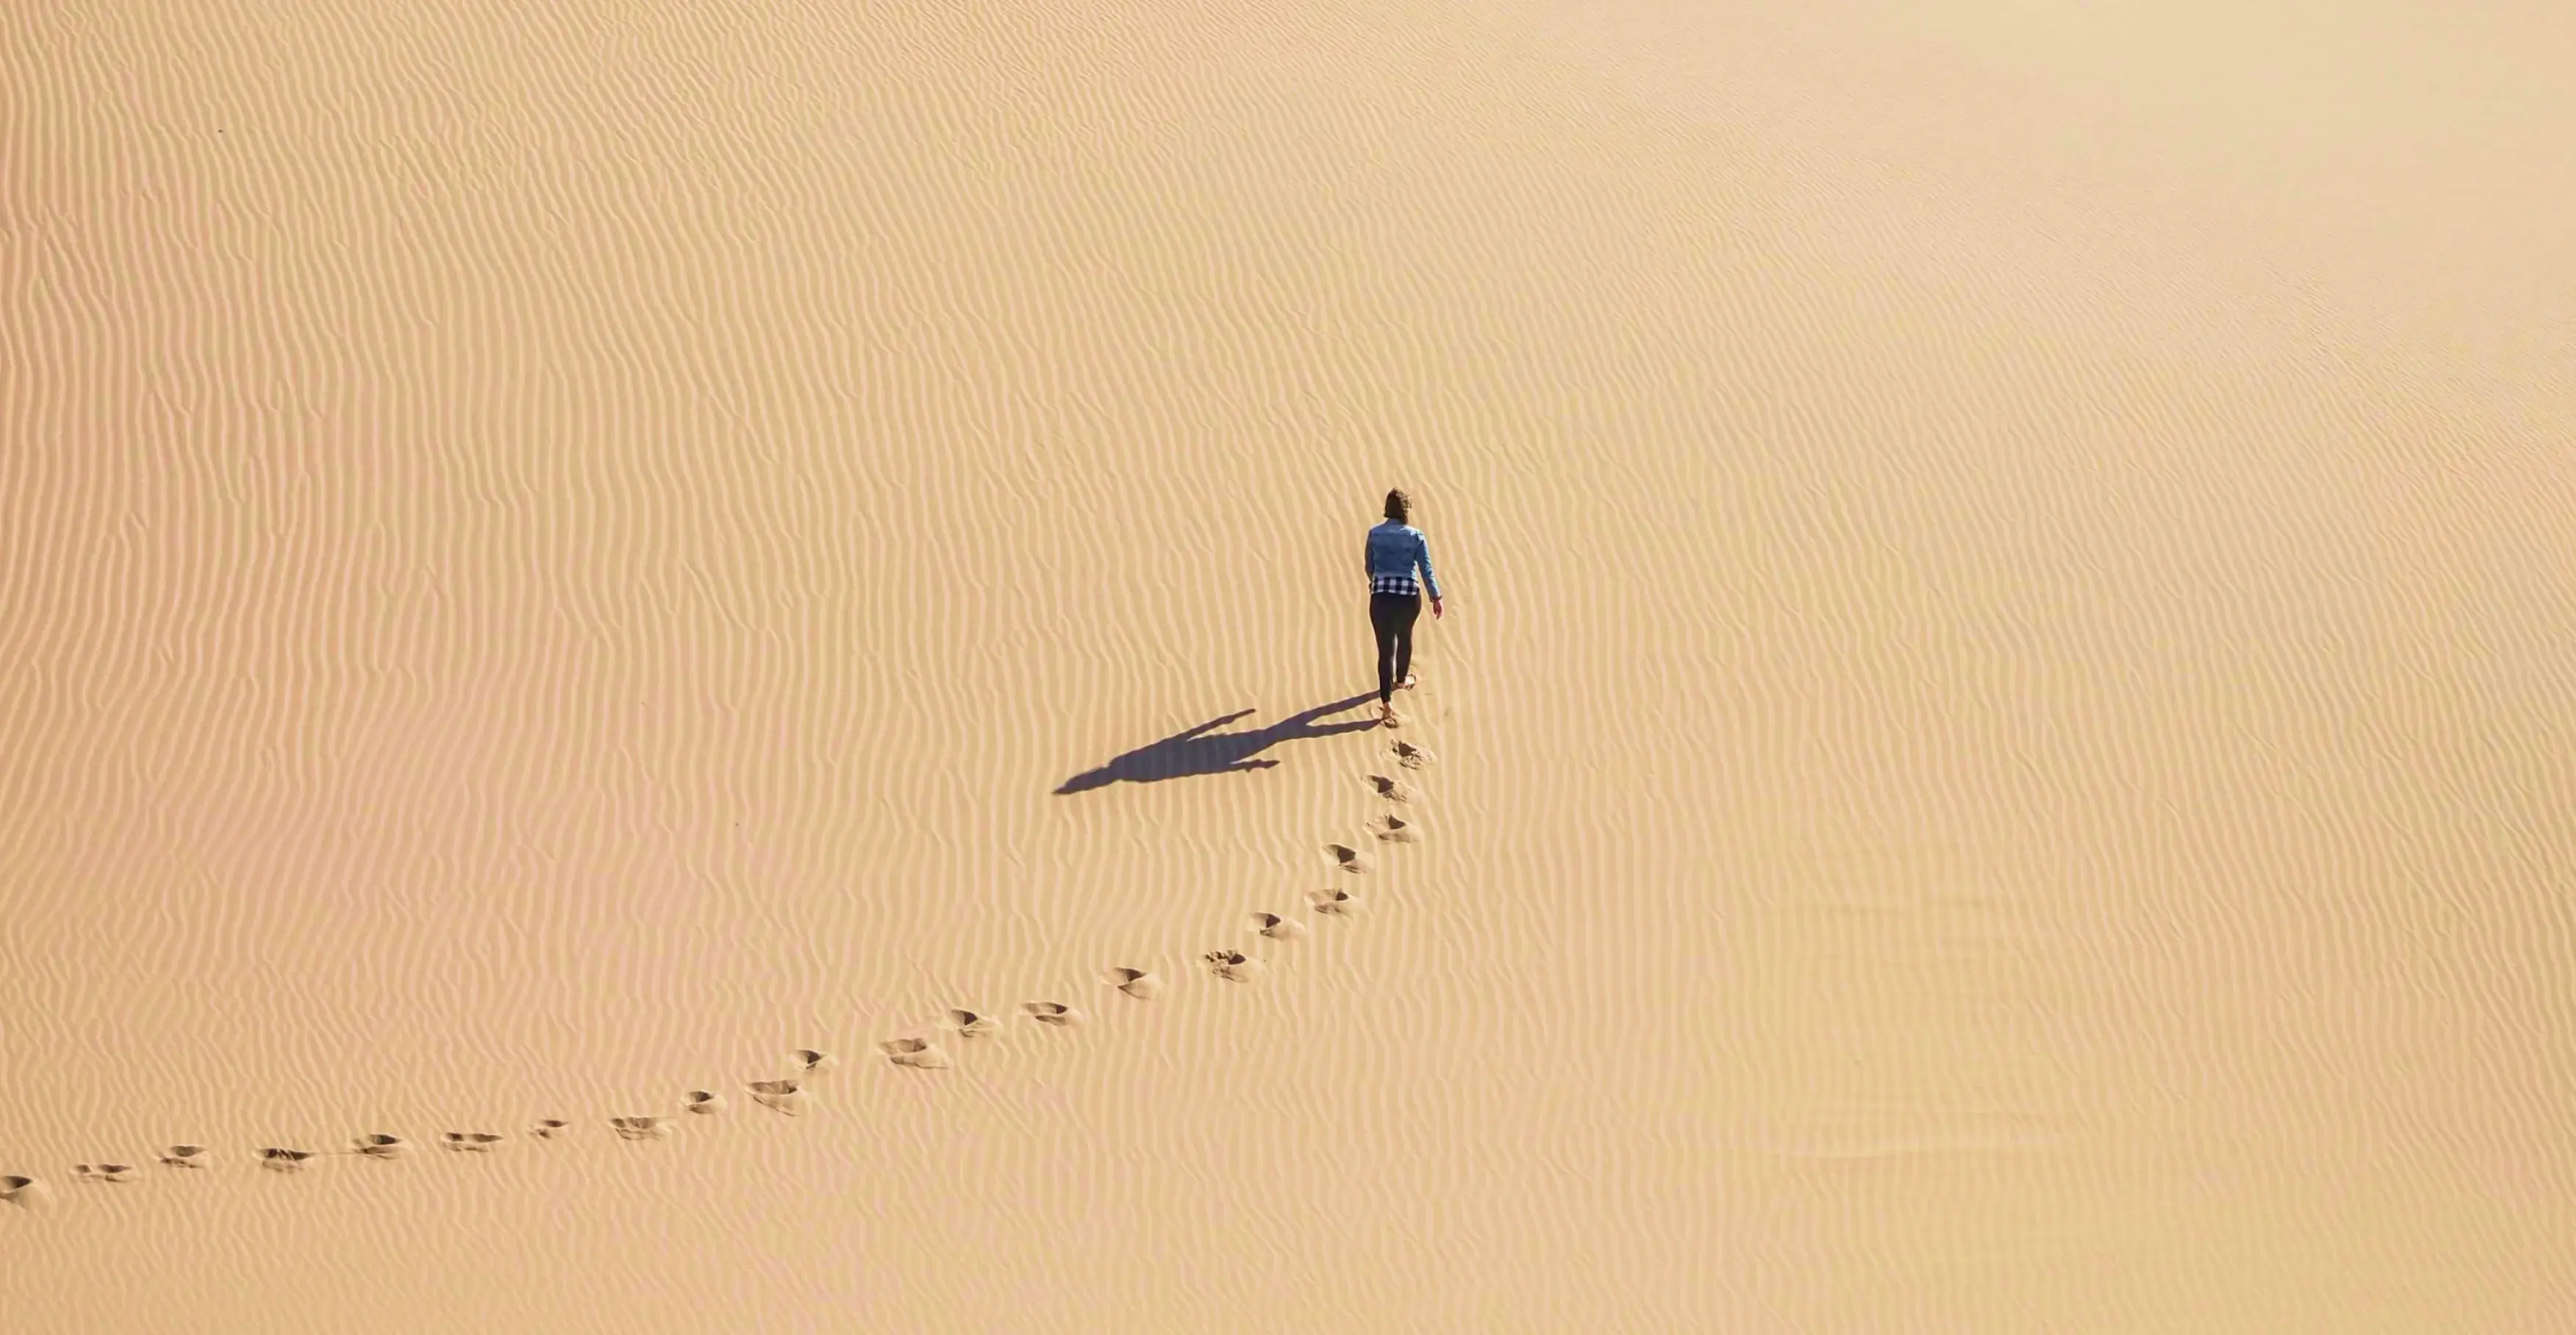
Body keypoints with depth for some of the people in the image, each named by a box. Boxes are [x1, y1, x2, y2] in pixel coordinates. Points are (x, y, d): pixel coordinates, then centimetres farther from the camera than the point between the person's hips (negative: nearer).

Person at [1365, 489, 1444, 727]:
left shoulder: (1375, 534, 1)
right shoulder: (1416, 536, -4)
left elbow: (1370, 568, 11)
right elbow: (1427, 570, -6)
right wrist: (1436, 597, 1)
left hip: (1380, 597, 0)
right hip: (1409, 597, 0)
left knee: (1385, 649, -2)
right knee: (1404, 638, 28)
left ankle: (1387, 703, -14)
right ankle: (1402, 678, 52)